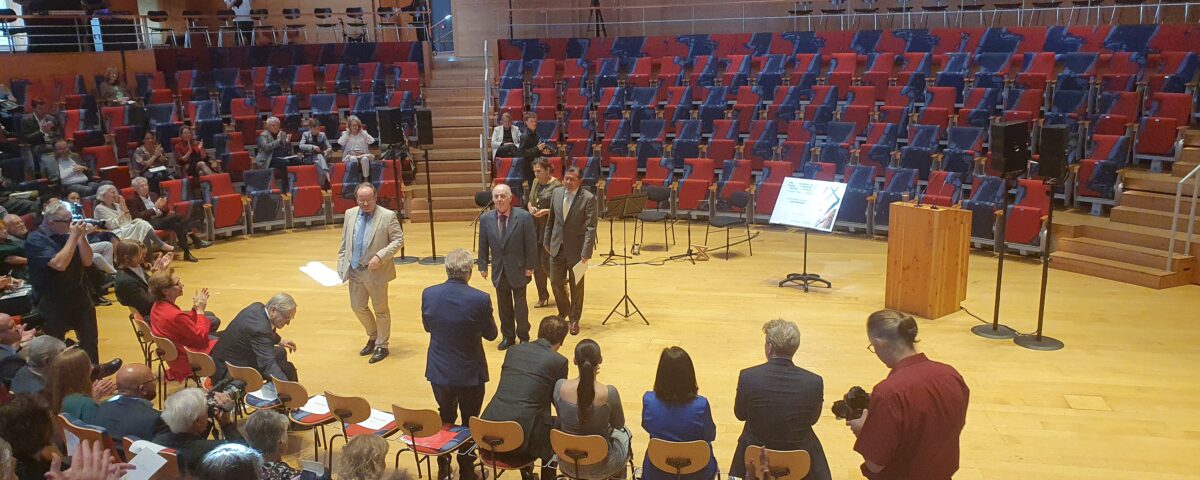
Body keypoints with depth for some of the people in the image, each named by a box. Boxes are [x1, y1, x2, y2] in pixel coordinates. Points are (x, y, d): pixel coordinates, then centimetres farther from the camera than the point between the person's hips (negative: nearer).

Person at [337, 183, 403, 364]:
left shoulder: (388, 216, -11)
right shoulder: (350, 214, 4)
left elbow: (398, 240, -12)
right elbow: (344, 242, 12)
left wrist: (380, 256, -22)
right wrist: (341, 264, 7)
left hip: (376, 272, -5)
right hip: (354, 271, 5)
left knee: (381, 310, 8)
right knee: (357, 307, 15)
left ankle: (381, 346, 22)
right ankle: (373, 337, 37)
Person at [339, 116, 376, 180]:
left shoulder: (363, 133, 20)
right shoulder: (345, 134, 17)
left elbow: (371, 141, 2)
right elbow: (340, 142, -3)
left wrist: (362, 132, 8)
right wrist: (347, 132, 5)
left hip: (363, 154, 1)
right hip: (350, 155, -1)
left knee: (365, 159, -38)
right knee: (353, 159, -39)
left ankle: (366, 179, -34)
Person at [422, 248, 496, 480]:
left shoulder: (428, 294, -12)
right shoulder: (480, 299, -22)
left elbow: (427, 326, 5)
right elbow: (490, 334, -7)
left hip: (439, 371, 3)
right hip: (470, 373, -3)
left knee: (445, 418, 24)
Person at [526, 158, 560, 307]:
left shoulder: (556, 185, -11)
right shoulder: (536, 182, 9)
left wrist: (546, 211, -23)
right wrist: (531, 207, -2)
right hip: (535, 228, 7)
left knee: (546, 263, -6)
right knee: (536, 264, 6)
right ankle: (542, 297, 18)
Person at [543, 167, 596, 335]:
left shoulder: (588, 198, -15)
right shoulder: (557, 193, 1)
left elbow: (591, 228, -17)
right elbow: (551, 220, 11)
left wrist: (586, 253, -21)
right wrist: (547, 241, 12)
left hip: (576, 250, -4)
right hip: (557, 247, 4)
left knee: (576, 287, 9)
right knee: (555, 282, 12)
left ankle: (574, 320, 26)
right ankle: (563, 311, 38)